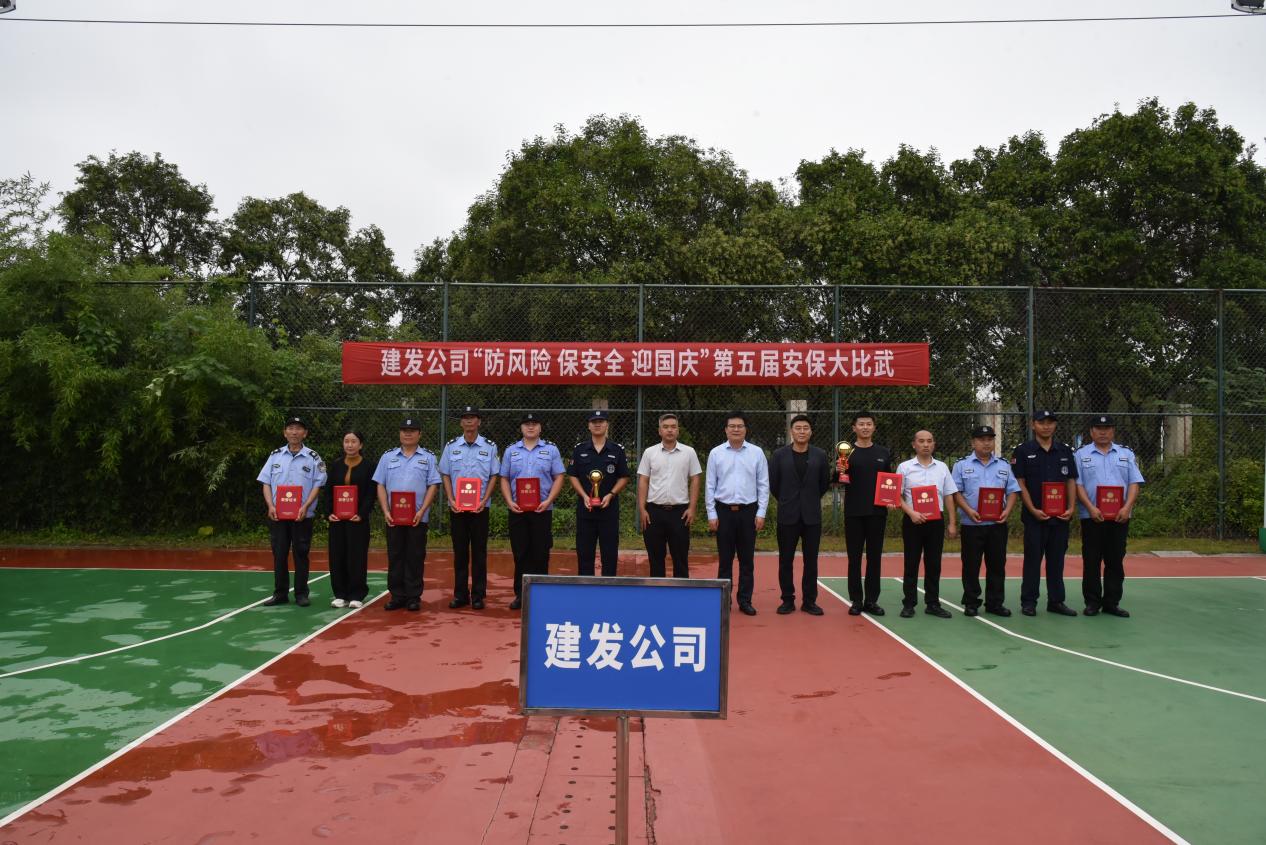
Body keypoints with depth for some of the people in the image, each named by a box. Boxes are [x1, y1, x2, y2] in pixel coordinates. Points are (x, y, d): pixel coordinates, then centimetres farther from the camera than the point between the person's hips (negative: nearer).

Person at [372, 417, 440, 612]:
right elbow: (380, 486, 7)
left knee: (415, 557, 2)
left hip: (418, 517, -2)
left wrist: (422, 511, -11)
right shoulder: (388, 457, 10)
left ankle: (413, 597, 9)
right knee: (395, 556, 6)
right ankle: (397, 596, 14)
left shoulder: (428, 457, 5)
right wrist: (386, 511, -5)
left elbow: (433, 486, 0)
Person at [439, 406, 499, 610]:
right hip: (457, 507, 1)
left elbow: (493, 476, 2)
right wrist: (451, 500, -5)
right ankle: (460, 594, 13)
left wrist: (484, 501, -10)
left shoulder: (489, 447, 2)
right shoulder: (451, 446, 6)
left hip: (480, 507, -1)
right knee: (460, 551, 6)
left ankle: (478, 595, 8)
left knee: (479, 551, 2)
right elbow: (445, 475, 7)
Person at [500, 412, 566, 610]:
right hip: (517, 510, 2)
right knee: (520, 554, 4)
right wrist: (509, 502, -5)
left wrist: (548, 501, -11)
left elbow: (558, 477, 2)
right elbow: (504, 479, 10)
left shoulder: (551, 450, 6)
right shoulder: (511, 451, 11)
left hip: (542, 510, -1)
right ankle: (520, 594, 13)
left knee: (541, 554, 1)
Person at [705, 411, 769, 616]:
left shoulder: (756, 453, 2)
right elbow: (710, 486, 3)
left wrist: (761, 513, -3)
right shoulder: (716, 453, 2)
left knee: (747, 559, 6)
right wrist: (711, 514, -1)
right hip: (724, 510, 0)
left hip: (748, 511, 0)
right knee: (725, 559, 6)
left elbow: (763, 485, 3)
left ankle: (745, 600, 15)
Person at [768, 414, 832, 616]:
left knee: (811, 561, 4)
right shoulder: (779, 455, 0)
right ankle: (788, 600, 13)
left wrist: (811, 500, 12)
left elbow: (825, 484, 10)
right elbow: (773, 483, 6)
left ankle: (809, 601, 13)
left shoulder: (820, 455, 3)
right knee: (785, 560, 3)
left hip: (812, 515, 1)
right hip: (788, 516, -1)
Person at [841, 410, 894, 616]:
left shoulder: (883, 453, 8)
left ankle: (871, 600, 14)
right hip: (854, 512, -2)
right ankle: (856, 600, 10)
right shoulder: (847, 452, 1)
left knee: (875, 557, 6)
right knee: (854, 557, 3)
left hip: (877, 512, 2)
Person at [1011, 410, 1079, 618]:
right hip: (1034, 515, -3)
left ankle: (1056, 601, 17)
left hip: (1061, 516, 3)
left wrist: (1071, 508, -3)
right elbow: (1020, 483, -4)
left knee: (1057, 560, 9)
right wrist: (1033, 510, -12)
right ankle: (1028, 602, 8)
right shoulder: (1023, 451, -1)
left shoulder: (1065, 450, 10)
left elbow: (1071, 481, 9)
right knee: (1033, 559, 1)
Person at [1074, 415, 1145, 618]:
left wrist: (1127, 507, -10)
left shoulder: (1126, 454, 11)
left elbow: (1134, 483, 5)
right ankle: (1092, 602, 9)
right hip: (1091, 516, -2)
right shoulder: (1081, 455, 5)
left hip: (1119, 517, 2)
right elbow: (1078, 485, -2)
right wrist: (1091, 508, -14)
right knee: (1091, 561, 2)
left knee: (1116, 561, 6)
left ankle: (1112, 602, 14)